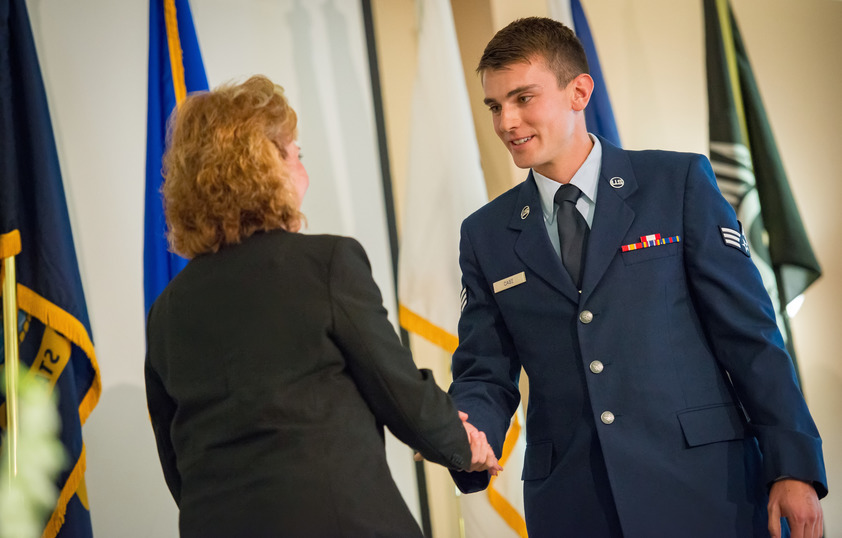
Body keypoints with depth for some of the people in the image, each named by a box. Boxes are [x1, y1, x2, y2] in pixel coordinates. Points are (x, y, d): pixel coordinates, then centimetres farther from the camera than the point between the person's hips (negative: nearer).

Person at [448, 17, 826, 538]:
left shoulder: (679, 183, 1)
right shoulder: (486, 236, 9)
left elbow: (749, 332, -2)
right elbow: (486, 376, 9)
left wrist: (793, 467, -7)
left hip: (700, 491, -2)